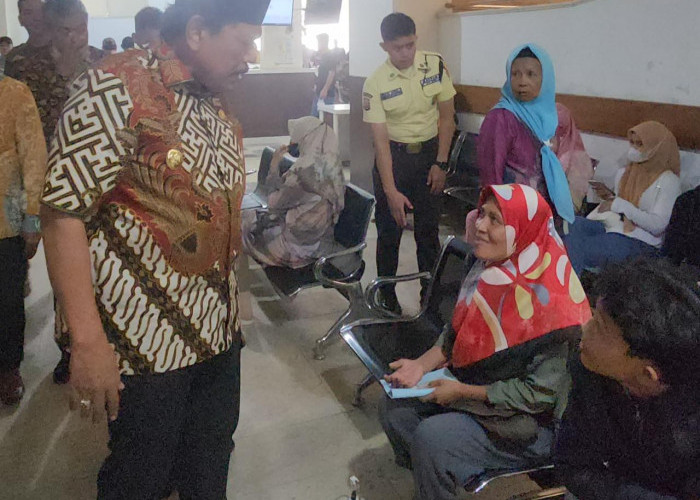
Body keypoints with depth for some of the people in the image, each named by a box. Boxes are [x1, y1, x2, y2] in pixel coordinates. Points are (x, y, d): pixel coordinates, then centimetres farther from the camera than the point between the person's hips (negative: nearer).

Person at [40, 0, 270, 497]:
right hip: (147, 339, -7)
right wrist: (88, 342, -22)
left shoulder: (219, 112, 10)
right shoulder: (116, 88, -14)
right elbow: (63, 212, -19)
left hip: (218, 330, 7)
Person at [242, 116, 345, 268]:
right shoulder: (331, 165, -2)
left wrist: (274, 167, -8)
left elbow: (274, 203, -16)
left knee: (246, 220, 13)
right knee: (260, 216, 25)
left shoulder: (305, 170, -27)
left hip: (300, 247, -8)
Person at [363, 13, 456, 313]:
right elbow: (380, 140, -18)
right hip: (393, 156, -2)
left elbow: (447, 115, 0)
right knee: (389, 232, 4)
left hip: (429, 153, 2)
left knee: (429, 231, 9)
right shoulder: (375, 84, -15)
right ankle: (388, 301, 19)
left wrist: (440, 163, -5)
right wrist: (391, 191, -24)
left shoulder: (434, 65, -8)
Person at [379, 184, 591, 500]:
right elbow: (458, 334, 8)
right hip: (467, 388, 8)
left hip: (529, 425, -7)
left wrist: (463, 391, -20)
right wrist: (421, 365, -7)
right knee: (393, 409, 1)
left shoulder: (548, 298, -27)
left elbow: (541, 393, -23)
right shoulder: (492, 271, -4)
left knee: (431, 438, -25)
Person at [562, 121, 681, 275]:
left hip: (641, 240, -6)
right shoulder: (625, 173, 14)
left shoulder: (668, 181, -6)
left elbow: (657, 225, -16)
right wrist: (610, 197, 1)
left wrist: (620, 204, -19)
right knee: (573, 224, -24)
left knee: (579, 250, -29)